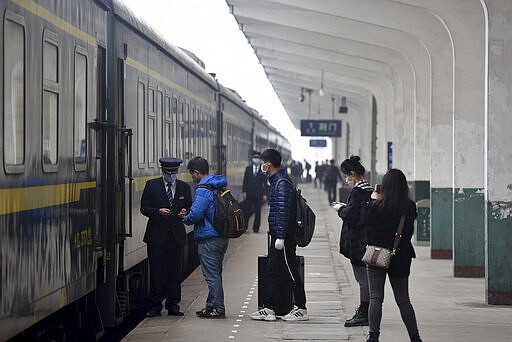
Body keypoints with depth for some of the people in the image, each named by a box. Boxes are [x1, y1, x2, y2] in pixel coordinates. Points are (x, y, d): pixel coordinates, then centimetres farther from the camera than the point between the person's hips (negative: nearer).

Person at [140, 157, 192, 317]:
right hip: (157, 235, -2)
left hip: (177, 236, 2)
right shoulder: (152, 185, 3)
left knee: (175, 272, 4)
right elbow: (144, 208, 0)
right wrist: (158, 212, -17)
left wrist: (185, 212, -8)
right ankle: (154, 307, 4)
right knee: (156, 272, -2)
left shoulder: (184, 187, 10)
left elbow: (189, 208, 15)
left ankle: (173, 305, 11)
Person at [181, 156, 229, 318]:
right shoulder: (221, 186, 11)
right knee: (216, 273, 17)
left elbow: (195, 215, -24)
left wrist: (185, 219, -1)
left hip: (208, 239, -9)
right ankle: (212, 306, 25)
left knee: (212, 275, -3)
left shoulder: (203, 191, -17)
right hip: (222, 237, 9)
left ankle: (218, 309, 0)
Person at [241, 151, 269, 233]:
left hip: (259, 194, -1)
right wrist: (244, 192, -2)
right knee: (247, 211, -1)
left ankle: (256, 228, 8)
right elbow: (245, 181, 7)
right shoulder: (248, 168, 7)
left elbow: (265, 183, 2)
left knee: (258, 212, 2)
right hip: (249, 194, 1)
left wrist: (265, 194, -4)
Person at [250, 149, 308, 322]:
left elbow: (283, 211, -22)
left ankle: (301, 309, 4)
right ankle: (269, 309, 16)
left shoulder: (282, 183, -17)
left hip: (283, 236, -10)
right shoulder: (276, 180, 15)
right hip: (278, 235, 10)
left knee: (290, 273, -3)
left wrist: (280, 237, -24)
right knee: (274, 271, 12)